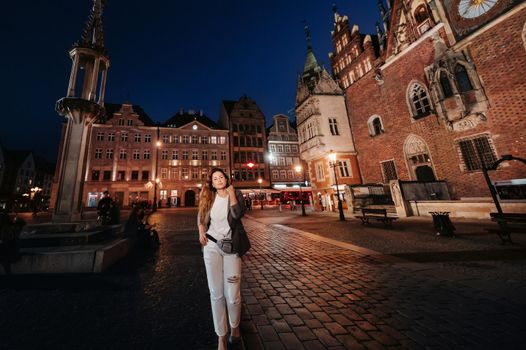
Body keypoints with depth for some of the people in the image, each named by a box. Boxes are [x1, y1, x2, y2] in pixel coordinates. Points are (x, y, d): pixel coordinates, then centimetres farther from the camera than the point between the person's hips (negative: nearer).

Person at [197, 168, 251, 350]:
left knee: (232, 294, 2)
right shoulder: (208, 198, 4)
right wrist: (201, 232, 2)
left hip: (231, 248, -2)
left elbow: (238, 214, -22)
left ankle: (235, 326, 33)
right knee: (216, 293, 7)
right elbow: (200, 215, 19)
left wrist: (231, 193, -16)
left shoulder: (236, 194, -4)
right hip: (211, 247, 2)